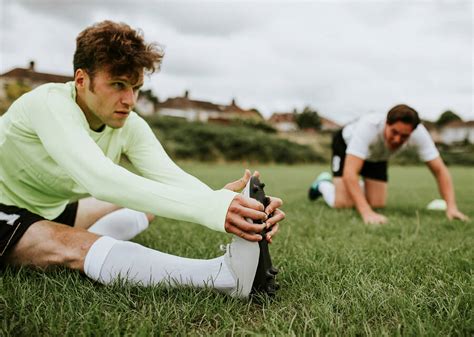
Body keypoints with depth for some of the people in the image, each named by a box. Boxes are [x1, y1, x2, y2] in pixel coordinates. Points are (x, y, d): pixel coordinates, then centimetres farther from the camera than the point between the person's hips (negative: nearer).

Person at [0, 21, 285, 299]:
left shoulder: (131, 126, -10)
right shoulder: (50, 104, -30)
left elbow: (172, 178, -23)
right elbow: (101, 179, -45)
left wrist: (228, 205, -43)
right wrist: (212, 207, -54)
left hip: (52, 212, 7)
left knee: (150, 201, 7)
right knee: (75, 247, -36)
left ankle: (75, 247, -17)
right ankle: (224, 273, -48)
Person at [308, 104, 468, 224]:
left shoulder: (418, 132, -34)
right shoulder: (368, 126, -45)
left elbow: (440, 170, -28)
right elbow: (349, 173, -51)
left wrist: (451, 207, -40)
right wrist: (367, 213, -60)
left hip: (377, 155, 4)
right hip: (346, 144, -4)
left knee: (378, 204, -2)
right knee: (343, 203, -18)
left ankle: (359, 188, 31)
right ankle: (323, 183, 15)